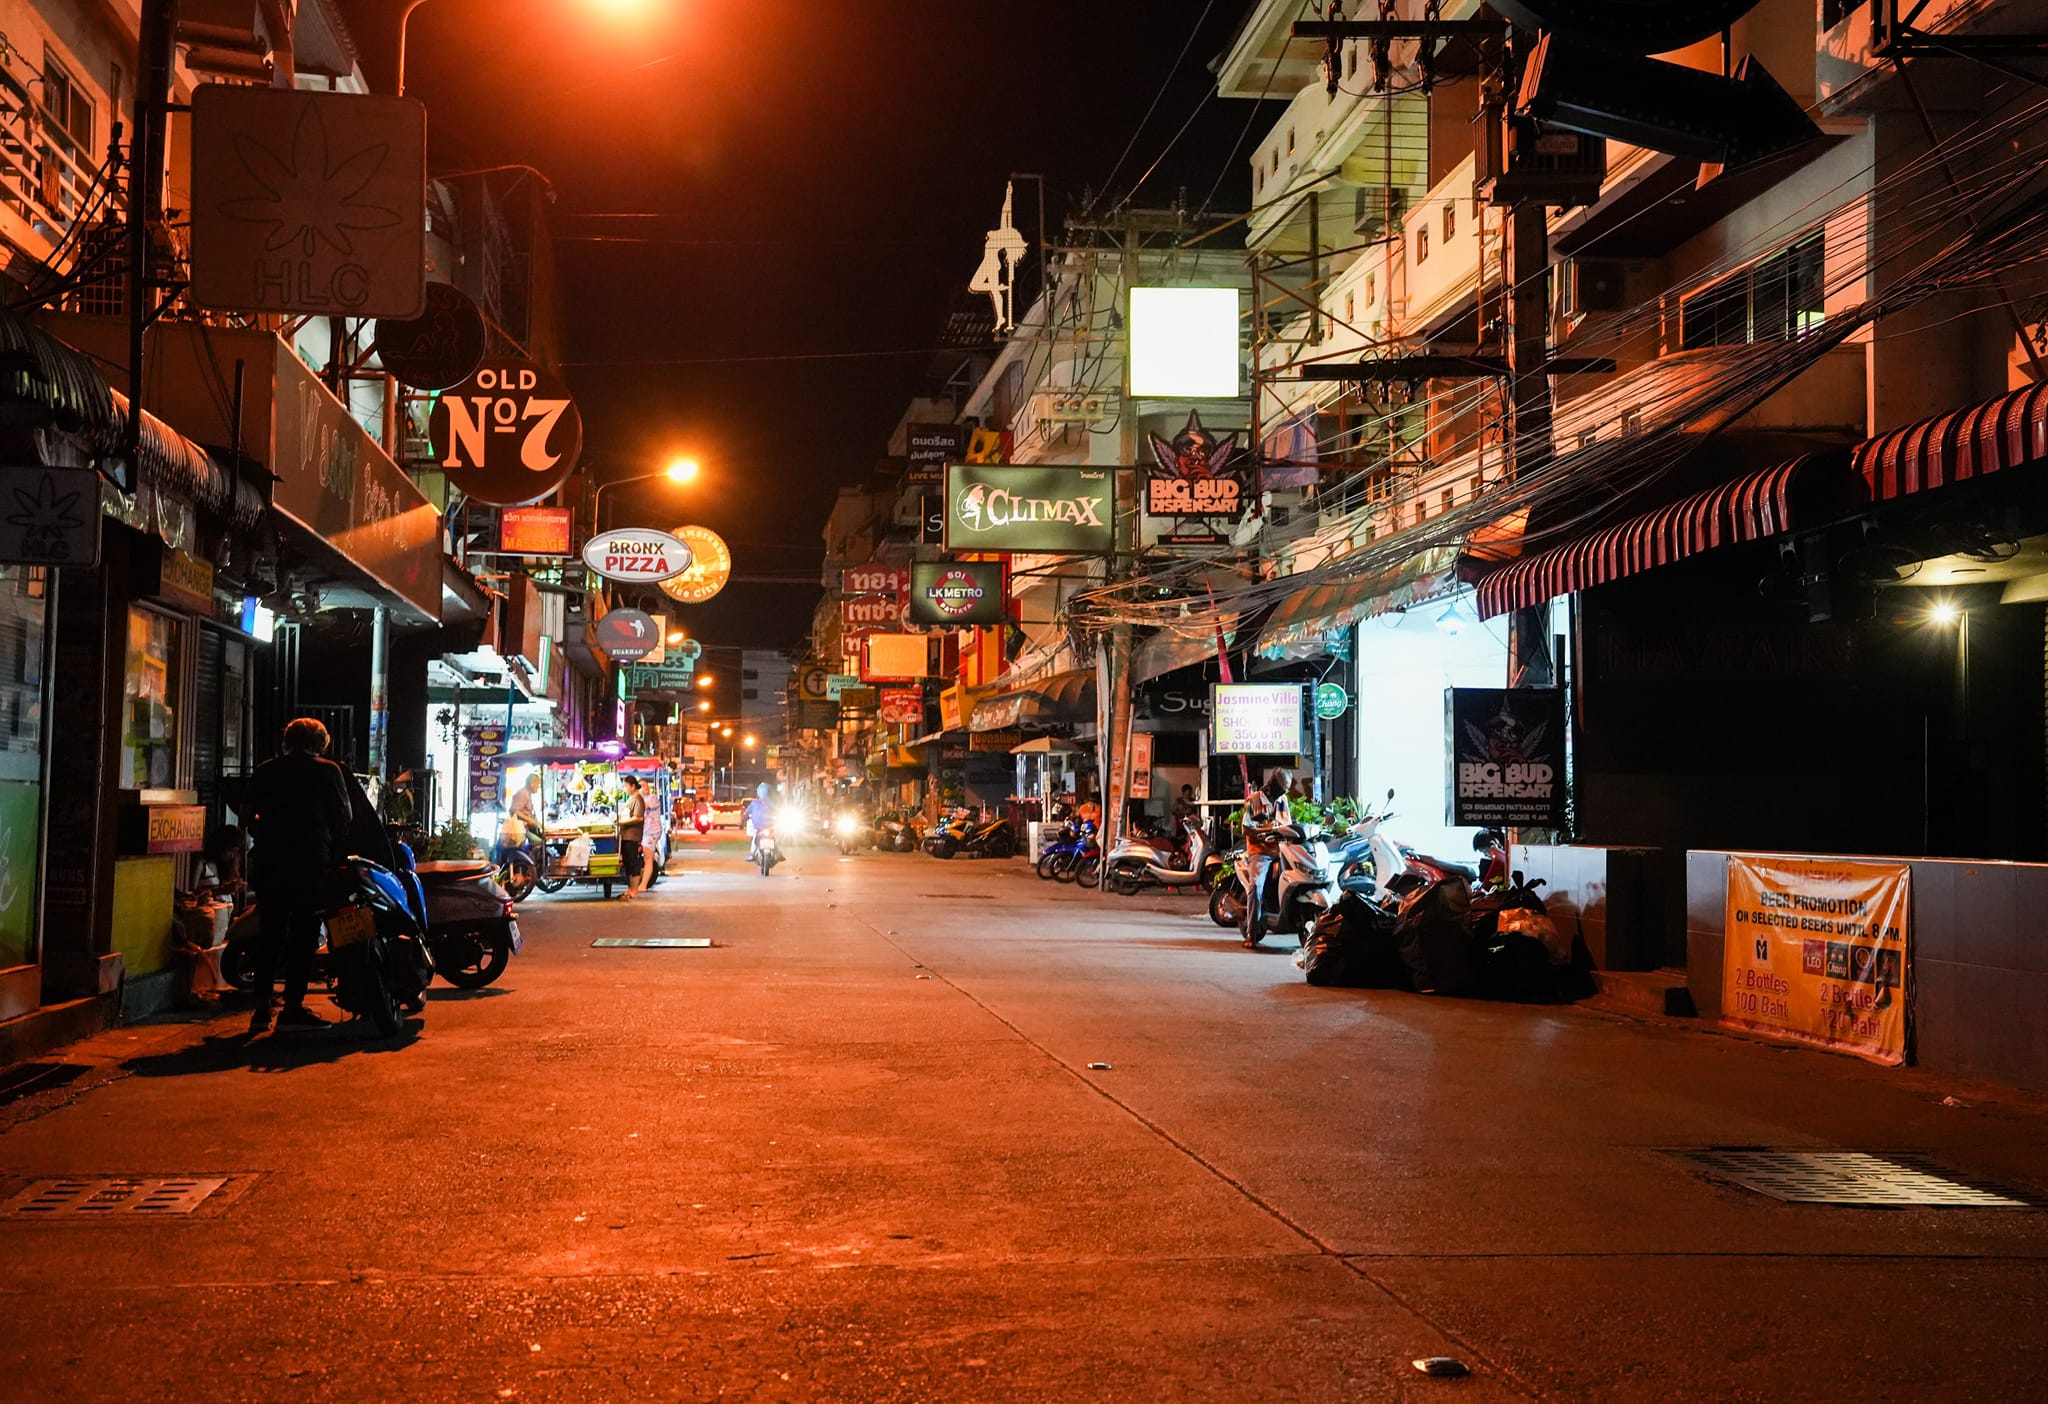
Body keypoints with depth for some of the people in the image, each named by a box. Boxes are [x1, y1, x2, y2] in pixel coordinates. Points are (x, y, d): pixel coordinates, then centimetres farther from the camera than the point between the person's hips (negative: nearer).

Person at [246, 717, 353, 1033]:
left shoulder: (265, 771, 8)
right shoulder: (328, 771, -2)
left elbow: (251, 818, 9)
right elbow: (342, 819, -3)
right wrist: (333, 855, 7)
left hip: (269, 864, 4)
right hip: (311, 864, -4)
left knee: (270, 934, 11)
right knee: (304, 933, 2)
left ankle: (262, 1006, 8)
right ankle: (293, 1004, 0)